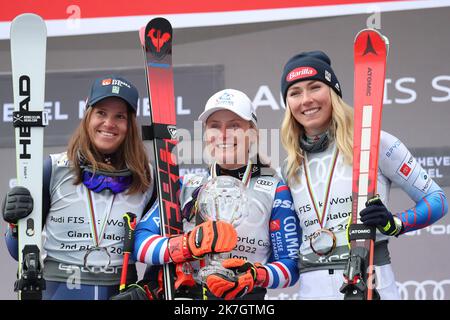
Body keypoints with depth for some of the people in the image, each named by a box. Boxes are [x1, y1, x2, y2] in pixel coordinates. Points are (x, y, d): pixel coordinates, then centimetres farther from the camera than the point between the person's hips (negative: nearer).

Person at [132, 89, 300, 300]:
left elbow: (291, 266, 3)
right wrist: (189, 245, -17)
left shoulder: (274, 191, 5)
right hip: (187, 294, 1)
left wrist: (255, 276, -16)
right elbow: (139, 244, 1)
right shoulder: (185, 187, 11)